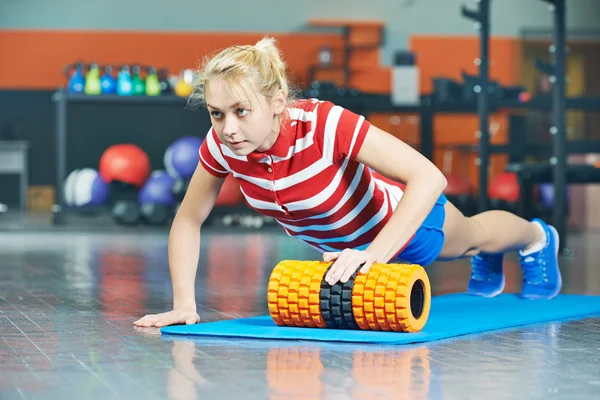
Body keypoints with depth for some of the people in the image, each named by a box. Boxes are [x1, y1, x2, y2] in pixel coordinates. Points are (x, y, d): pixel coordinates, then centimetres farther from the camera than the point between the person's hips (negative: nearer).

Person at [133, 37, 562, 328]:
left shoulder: (325, 124, -47)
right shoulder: (221, 145, -32)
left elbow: (429, 177, -50)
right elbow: (188, 221, -17)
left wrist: (373, 253, -57)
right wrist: (184, 304, -28)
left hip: (400, 220, -4)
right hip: (336, 242, 5)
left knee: (471, 235, 32)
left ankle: (537, 238, 67)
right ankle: (487, 263, 74)